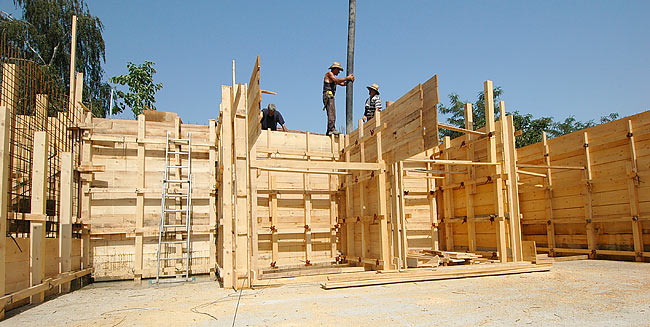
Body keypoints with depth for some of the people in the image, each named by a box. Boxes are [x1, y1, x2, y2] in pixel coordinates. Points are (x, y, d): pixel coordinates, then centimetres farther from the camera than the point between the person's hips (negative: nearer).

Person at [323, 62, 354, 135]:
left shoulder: (333, 77, 29)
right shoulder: (329, 73, 2)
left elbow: (342, 84, 21)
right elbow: (336, 80, -15)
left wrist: (350, 80, 6)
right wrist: (347, 78, -8)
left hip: (331, 97, 10)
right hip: (328, 95, -10)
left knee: (332, 114, 4)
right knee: (331, 112, -20)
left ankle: (329, 131, 1)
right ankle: (332, 129, -28)